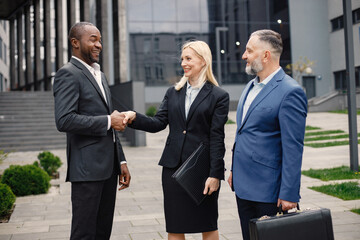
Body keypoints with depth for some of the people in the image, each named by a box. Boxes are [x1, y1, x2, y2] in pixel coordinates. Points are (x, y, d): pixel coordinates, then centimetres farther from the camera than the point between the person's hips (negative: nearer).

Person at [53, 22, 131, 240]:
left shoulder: (100, 75, 19)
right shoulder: (68, 74, -9)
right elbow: (64, 120, -23)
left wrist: (121, 161, 17)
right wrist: (108, 121, -15)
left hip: (108, 166, 9)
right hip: (87, 167, -8)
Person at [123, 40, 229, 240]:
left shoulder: (218, 96, -2)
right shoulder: (173, 93, 11)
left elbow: (217, 138, -7)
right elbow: (158, 123, 3)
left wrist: (215, 174, -11)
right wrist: (135, 118, -16)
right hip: (173, 167, 4)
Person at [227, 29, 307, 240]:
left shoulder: (290, 92, -15)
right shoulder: (251, 86, 12)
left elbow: (293, 148, -18)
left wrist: (289, 194, -18)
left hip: (268, 191, -8)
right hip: (243, 186, 8)